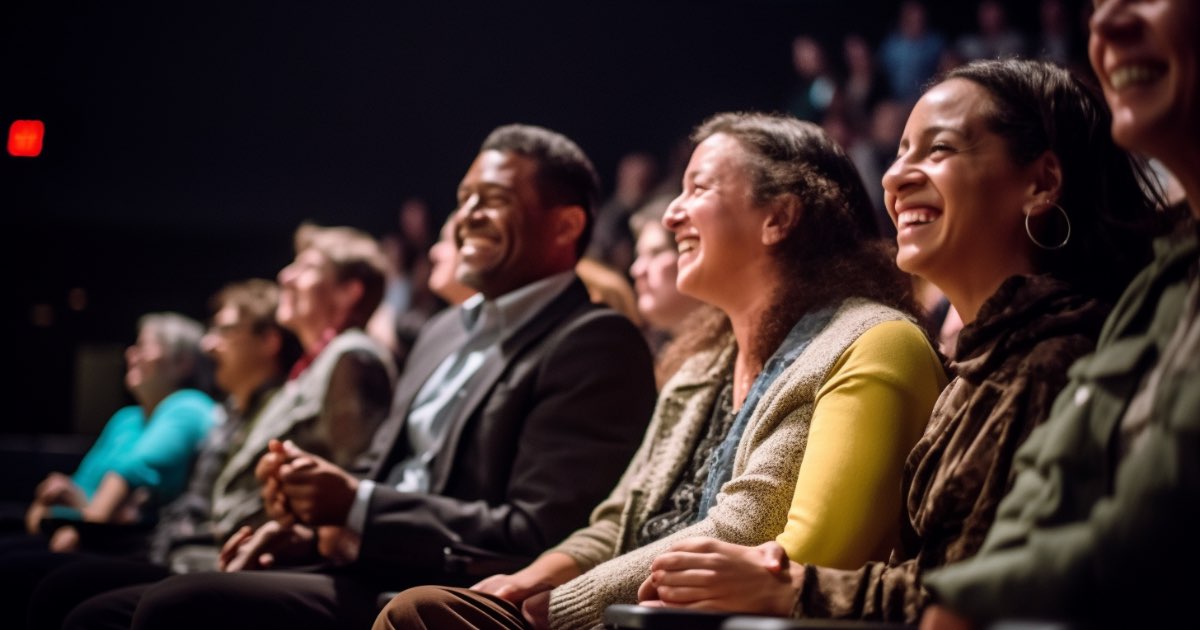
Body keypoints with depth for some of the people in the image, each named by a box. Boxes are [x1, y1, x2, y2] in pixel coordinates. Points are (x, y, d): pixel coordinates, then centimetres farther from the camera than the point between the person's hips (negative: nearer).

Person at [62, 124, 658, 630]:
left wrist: (356, 506, -16)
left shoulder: (596, 346, -7)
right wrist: (307, 523, 4)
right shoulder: (446, 332, 22)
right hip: (354, 573, 9)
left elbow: (537, 537, -16)